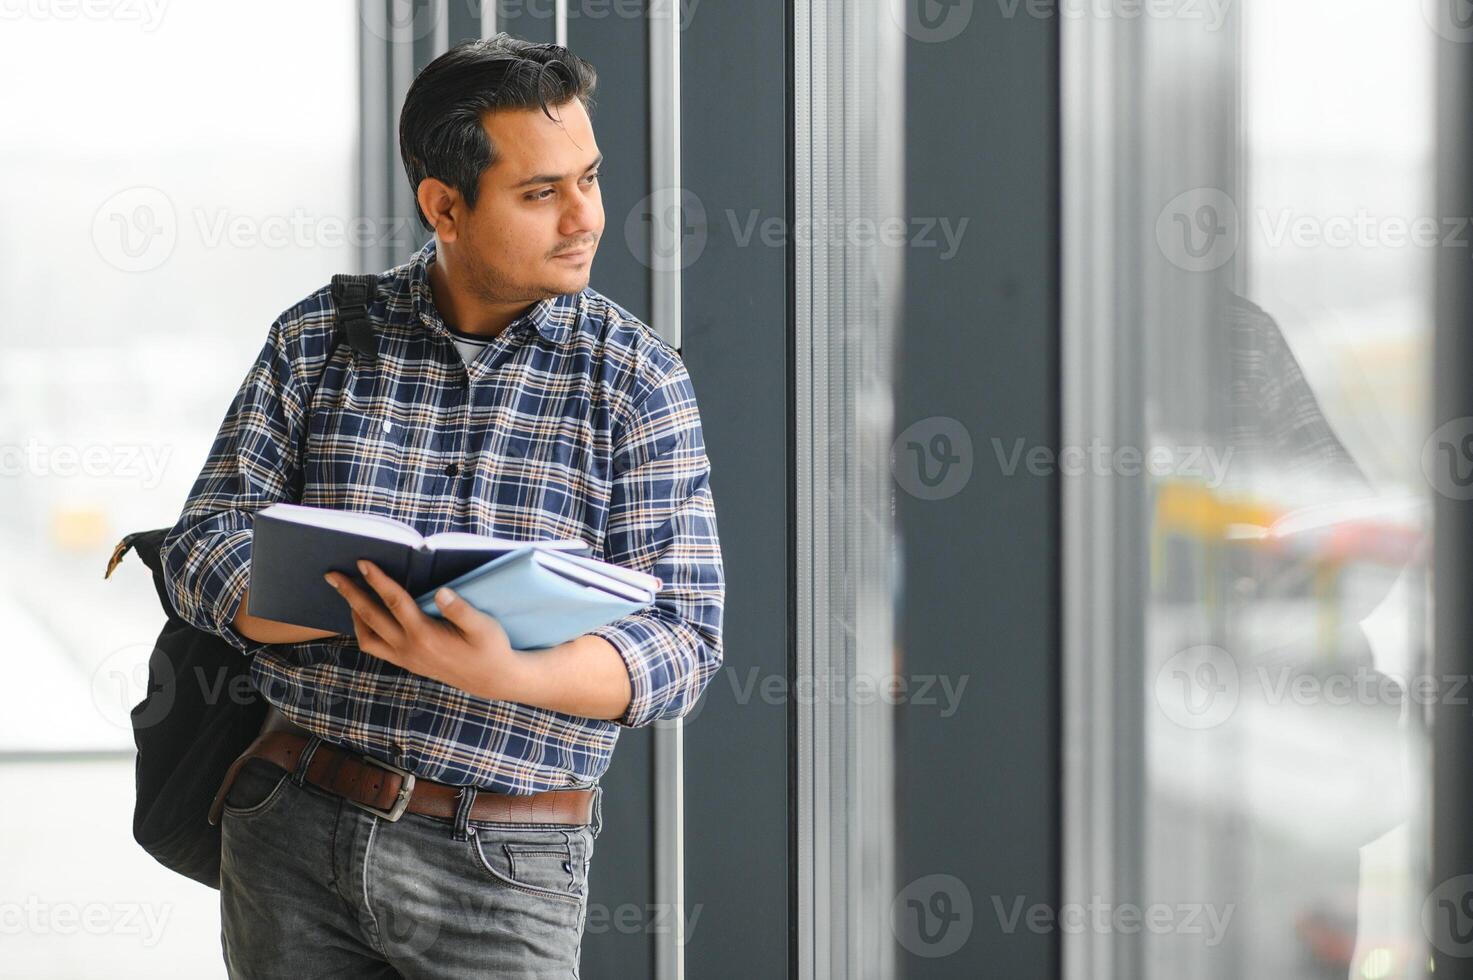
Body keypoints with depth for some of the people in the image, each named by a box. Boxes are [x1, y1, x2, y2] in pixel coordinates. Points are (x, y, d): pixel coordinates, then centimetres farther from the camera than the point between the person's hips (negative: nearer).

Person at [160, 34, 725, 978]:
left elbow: (683, 642, -8)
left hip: (502, 866, -2)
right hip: (294, 827, 2)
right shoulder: (317, 340, 4)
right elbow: (207, 550, 1)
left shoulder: (640, 379, -2)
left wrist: (505, 672, -26)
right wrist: (358, 607, -18)